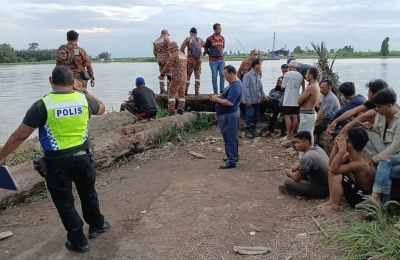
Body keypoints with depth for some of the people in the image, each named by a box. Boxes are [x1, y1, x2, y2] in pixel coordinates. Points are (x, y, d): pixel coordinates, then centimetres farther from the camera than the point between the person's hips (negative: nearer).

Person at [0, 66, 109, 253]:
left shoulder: (43, 105, -14)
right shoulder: (84, 99, -4)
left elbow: (19, 136, -12)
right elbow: (101, 108, 20)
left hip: (57, 162, -3)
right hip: (83, 156, 4)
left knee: (64, 201, 12)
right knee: (88, 192, 24)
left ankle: (78, 240, 23)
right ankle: (97, 225, 43)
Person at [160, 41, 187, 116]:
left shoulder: (174, 55, -10)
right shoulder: (184, 55, 17)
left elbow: (168, 66, -7)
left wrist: (162, 74, 5)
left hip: (176, 78, -8)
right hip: (184, 78, 8)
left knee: (171, 94, -2)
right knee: (181, 94, 14)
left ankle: (172, 111, -5)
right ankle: (180, 110, 15)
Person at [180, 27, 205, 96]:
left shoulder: (188, 39, -5)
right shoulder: (200, 40, 6)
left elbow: (182, 48, -11)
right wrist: (203, 55, 19)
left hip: (190, 60, -3)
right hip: (199, 60, 3)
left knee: (187, 76, 6)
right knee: (197, 76, 10)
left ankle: (185, 91, 7)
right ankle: (197, 91, 5)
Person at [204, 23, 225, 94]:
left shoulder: (222, 38, 7)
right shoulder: (209, 39, -6)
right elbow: (206, 49, 5)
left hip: (221, 60, 4)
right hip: (213, 61, -4)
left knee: (222, 75, 2)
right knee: (214, 76, 2)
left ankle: (222, 90, 11)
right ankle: (215, 91, 8)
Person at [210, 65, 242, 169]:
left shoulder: (235, 86, -22)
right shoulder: (233, 83, 12)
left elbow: (230, 102, -29)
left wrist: (217, 100, -17)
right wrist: (218, 96, 7)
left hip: (229, 115, -11)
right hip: (228, 114, 11)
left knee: (230, 138, -6)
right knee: (232, 137, 19)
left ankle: (231, 161, 0)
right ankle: (233, 156, 30)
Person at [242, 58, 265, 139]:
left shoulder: (258, 75, 8)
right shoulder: (248, 75, -15)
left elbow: (260, 86, 18)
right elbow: (246, 88, -18)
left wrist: (263, 95, 17)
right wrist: (249, 99, -20)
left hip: (256, 100, 8)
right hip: (249, 100, -8)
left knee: (256, 114, 11)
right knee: (250, 115, -7)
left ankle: (253, 129, 25)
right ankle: (247, 131, 3)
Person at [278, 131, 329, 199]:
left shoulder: (308, 157, -26)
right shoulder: (317, 148, 0)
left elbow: (296, 178, -16)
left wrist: (288, 172, 5)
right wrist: (296, 166, 5)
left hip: (321, 190, -9)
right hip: (327, 185, 9)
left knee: (287, 182, -11)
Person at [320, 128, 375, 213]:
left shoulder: (361, 164, -31)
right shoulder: (350, 155, -5)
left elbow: (334, 169, -32)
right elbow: (331, 164, -1)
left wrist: (342, 150, -35)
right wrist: (336, 145, -11)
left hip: (363, 198, -9)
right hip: (357, 187, 9)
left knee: (338, 178, -29)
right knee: (331, 170, 2)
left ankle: (335, 206, -8)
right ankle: (332, 200, 3)